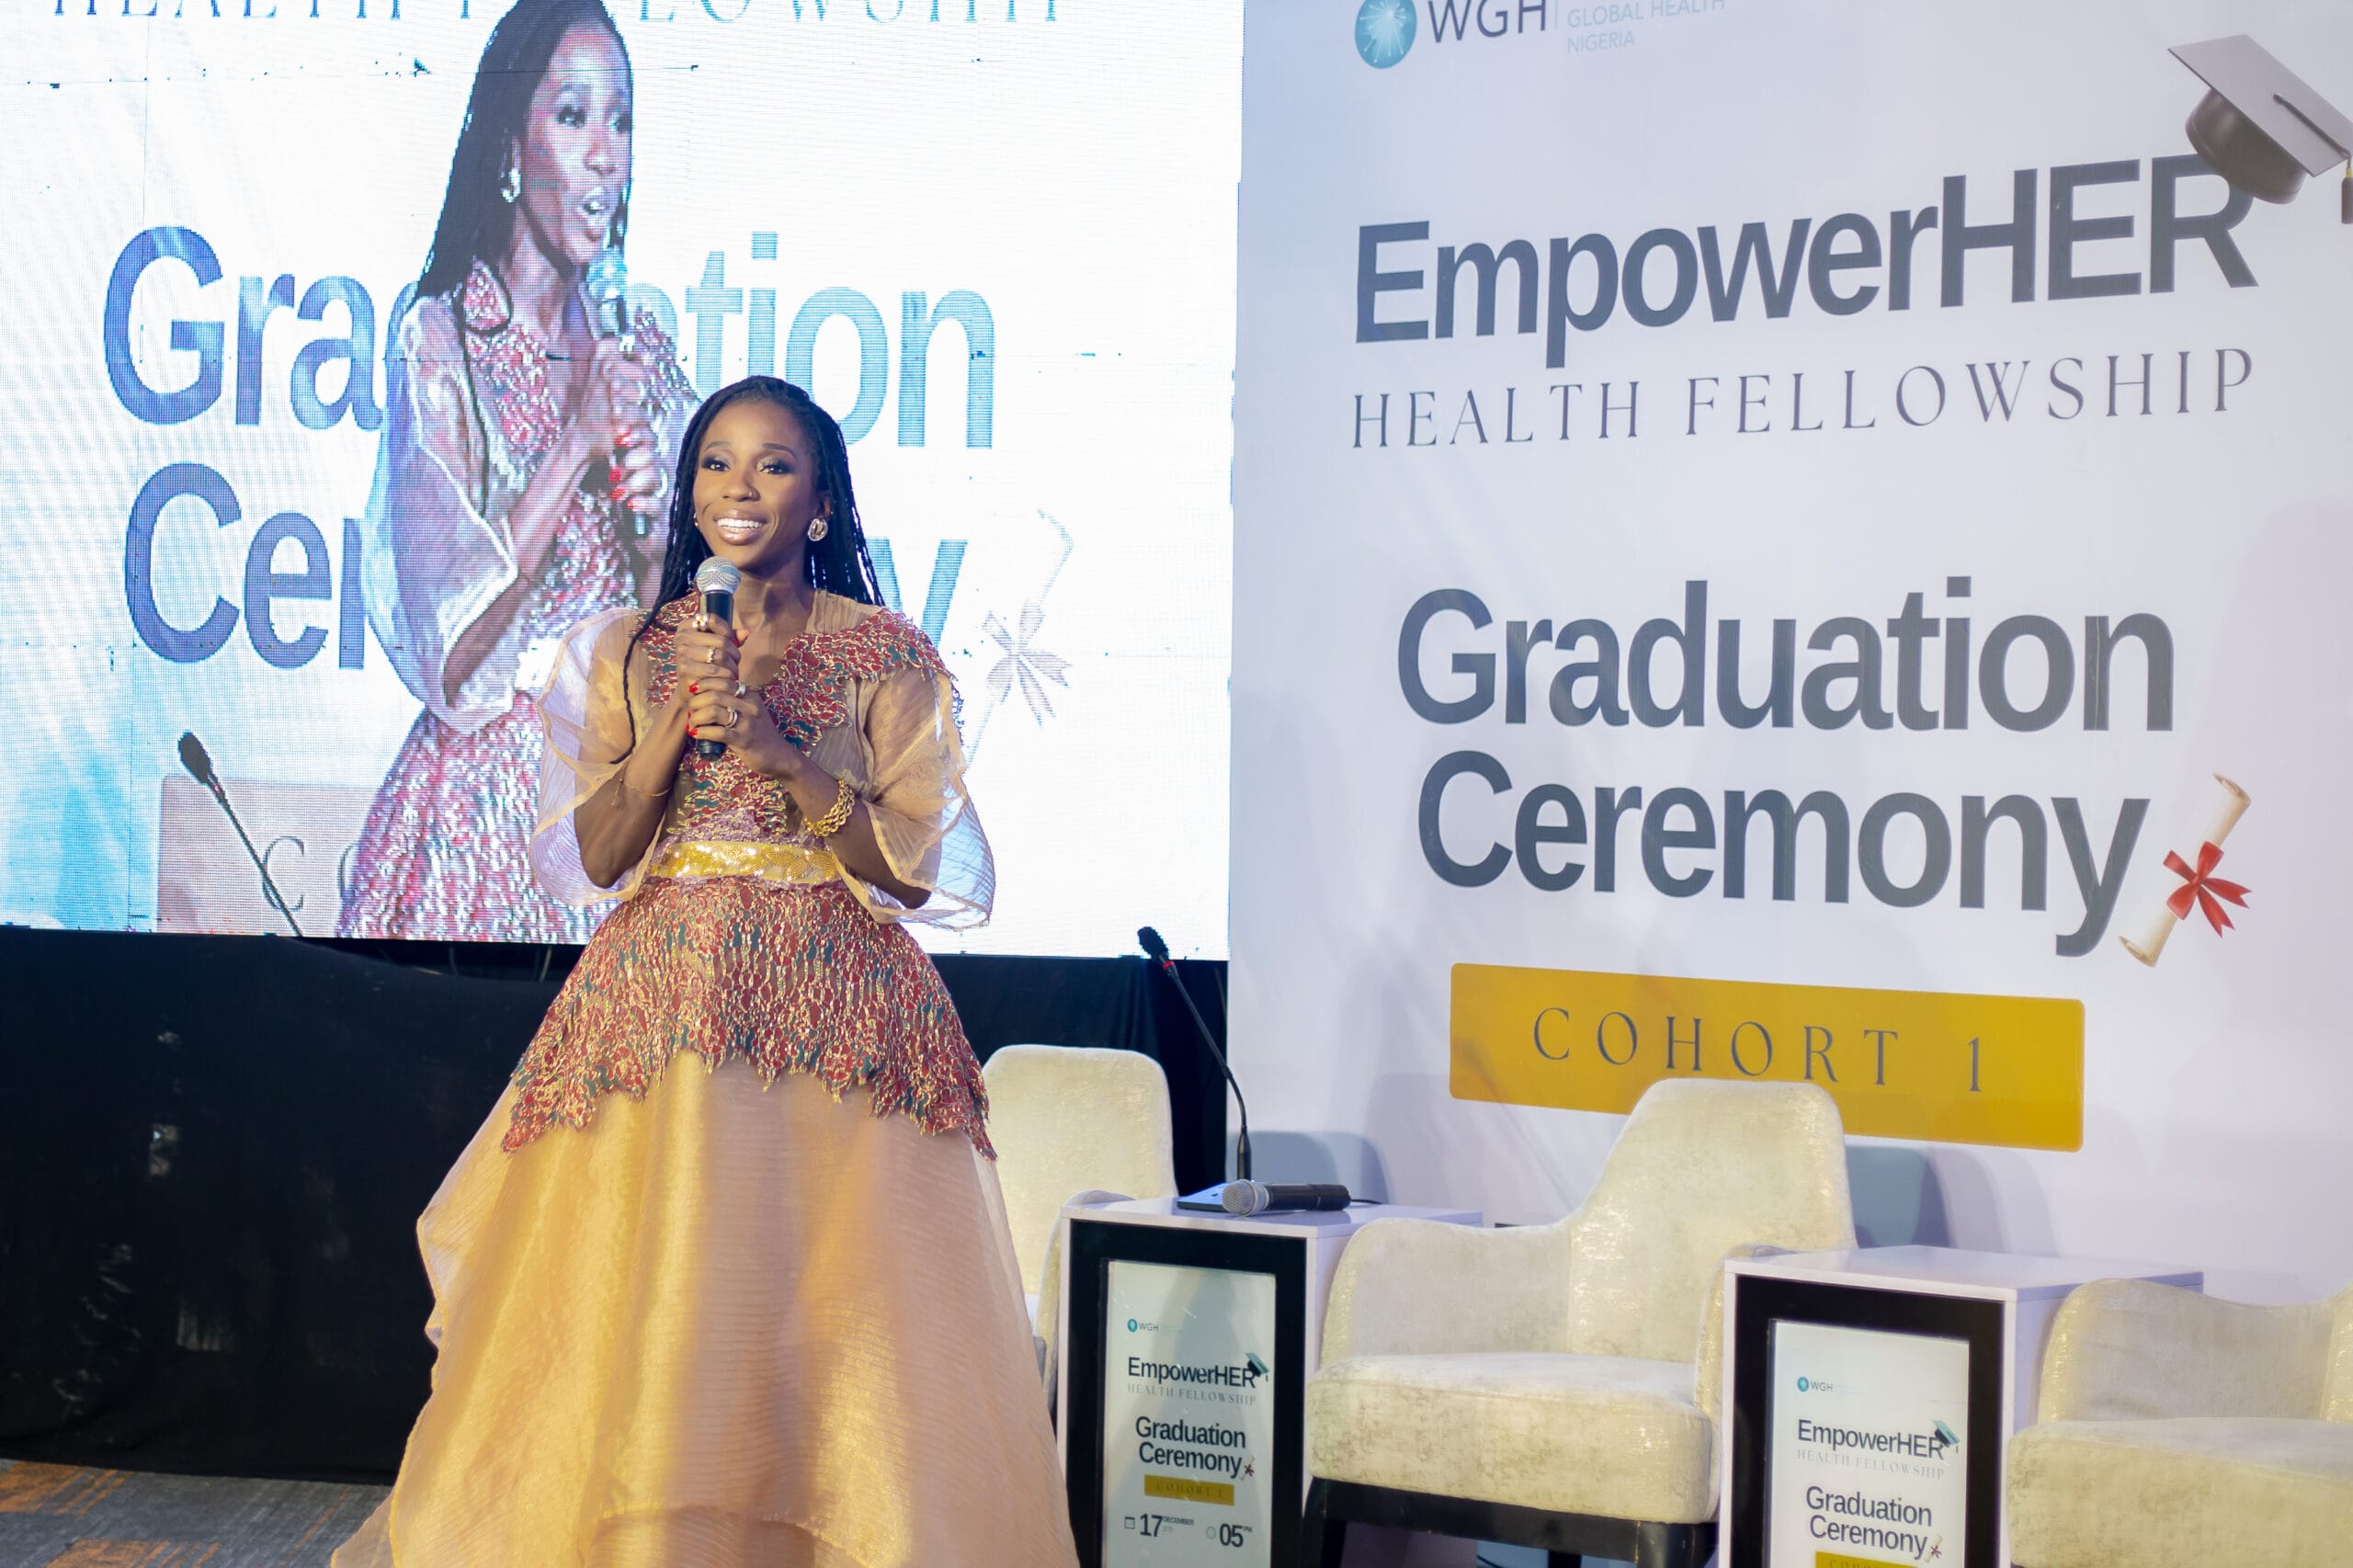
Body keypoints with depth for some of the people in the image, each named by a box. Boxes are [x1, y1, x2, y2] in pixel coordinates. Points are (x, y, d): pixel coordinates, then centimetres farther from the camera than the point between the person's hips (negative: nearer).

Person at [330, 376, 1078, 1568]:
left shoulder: (889, 660, 3)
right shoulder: (629, 653, 10)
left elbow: (913, 870, -3)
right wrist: (677, 719, -9)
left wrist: (782, 752, -14)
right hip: (658, 1002, 2)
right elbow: (590, 856, 3)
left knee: (826, 1319, -5)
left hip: (838, 1013, -1)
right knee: (643, 1311, -4)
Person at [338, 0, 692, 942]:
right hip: (481, 809, -5)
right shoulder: (438, 339, -8)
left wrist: (648, 541, -9)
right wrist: (574, 446, -16)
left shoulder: (641, 352, 9)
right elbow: (451, 664, -14)